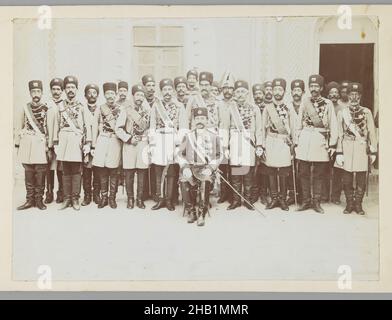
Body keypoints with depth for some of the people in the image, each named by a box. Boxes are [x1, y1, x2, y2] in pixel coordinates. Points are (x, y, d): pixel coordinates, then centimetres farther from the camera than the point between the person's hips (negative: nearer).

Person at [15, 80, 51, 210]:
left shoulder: (47, 109, 3)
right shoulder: (25, 108, 9)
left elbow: (50, 129, 1)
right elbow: (19, 128, 11)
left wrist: (49, 147, -4)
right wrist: (17, 145, 6)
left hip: (41, 145, -2)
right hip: (26, 145, 2)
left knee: (40, 173, -1)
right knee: (28, 173, 5)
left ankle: (39, 200, 9)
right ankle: (30, 200, 12)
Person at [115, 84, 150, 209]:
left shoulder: (147, 110, 9)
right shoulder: (126, 110, 2)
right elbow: (118, 129, -2)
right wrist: (129, 138, -10)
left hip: (143, 144, 2)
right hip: (129, 144, -1)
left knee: (142, 172, 1)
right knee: (129, 173, 1)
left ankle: (140, 198, 10)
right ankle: (130, 198, 12)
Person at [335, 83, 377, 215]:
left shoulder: (366, 112, 5)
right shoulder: (342, 112, 5)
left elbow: (372, 133, 4)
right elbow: (339, 134, 3)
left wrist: (373, 151, 0)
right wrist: (339, 153, -2)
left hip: (362, 148, 0)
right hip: (347, 148, 0)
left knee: (361, 180, 3)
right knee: (347, 179, 2)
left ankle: (358, 204, 15)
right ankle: (349, 204, 14)